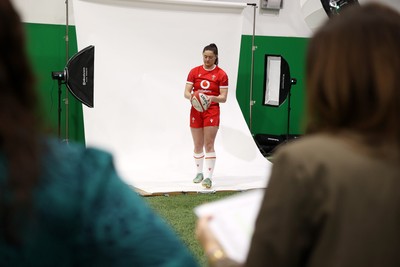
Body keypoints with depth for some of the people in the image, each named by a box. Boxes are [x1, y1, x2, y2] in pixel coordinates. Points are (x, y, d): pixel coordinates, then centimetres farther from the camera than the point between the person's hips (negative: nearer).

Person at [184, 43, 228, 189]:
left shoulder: (221, 74, -3)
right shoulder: (194, 71, 3)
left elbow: (223, 97, -5)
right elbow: (186, 92, 1)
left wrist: (213, 98, -26)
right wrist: (191, 96, -22)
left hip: (212, 111, -3)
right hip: (196, 111, 3)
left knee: (209, 145, -10)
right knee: (198, 145, 9)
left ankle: (208, 177, -11)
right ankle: (199, 172, 26)